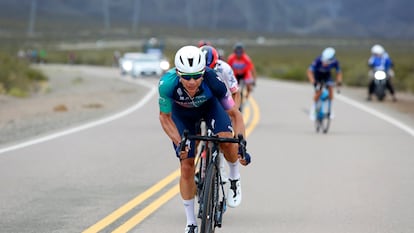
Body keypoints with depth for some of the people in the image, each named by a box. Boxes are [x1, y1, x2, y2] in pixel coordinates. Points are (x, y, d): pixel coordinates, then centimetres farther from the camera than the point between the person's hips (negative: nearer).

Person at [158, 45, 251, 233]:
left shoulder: (213, 81, -39)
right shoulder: (167, 84, -38)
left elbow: (234, 113, -26)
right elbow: (165, 117, -19)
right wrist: (179, 143, -30)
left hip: (209, 106, 0)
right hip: (182, 114, 1)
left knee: (226, 140, -29)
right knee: (187, 166, -6)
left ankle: (234, 178, 3)